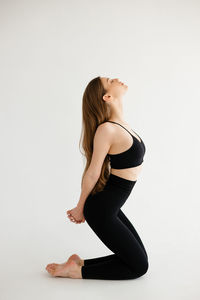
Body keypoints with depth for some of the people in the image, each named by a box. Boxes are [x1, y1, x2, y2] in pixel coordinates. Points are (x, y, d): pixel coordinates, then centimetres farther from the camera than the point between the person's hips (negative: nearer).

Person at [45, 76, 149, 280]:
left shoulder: (120, 125, 7)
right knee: (139, 266, 4)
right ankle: (76, 271, 6)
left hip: (110, 207, 9)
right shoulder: (106, 129, -22)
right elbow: (92, 173, -14)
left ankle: (80, 263, 17)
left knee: (139, 260, 16)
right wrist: (80, 209, -1)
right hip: (102, 210, -8)